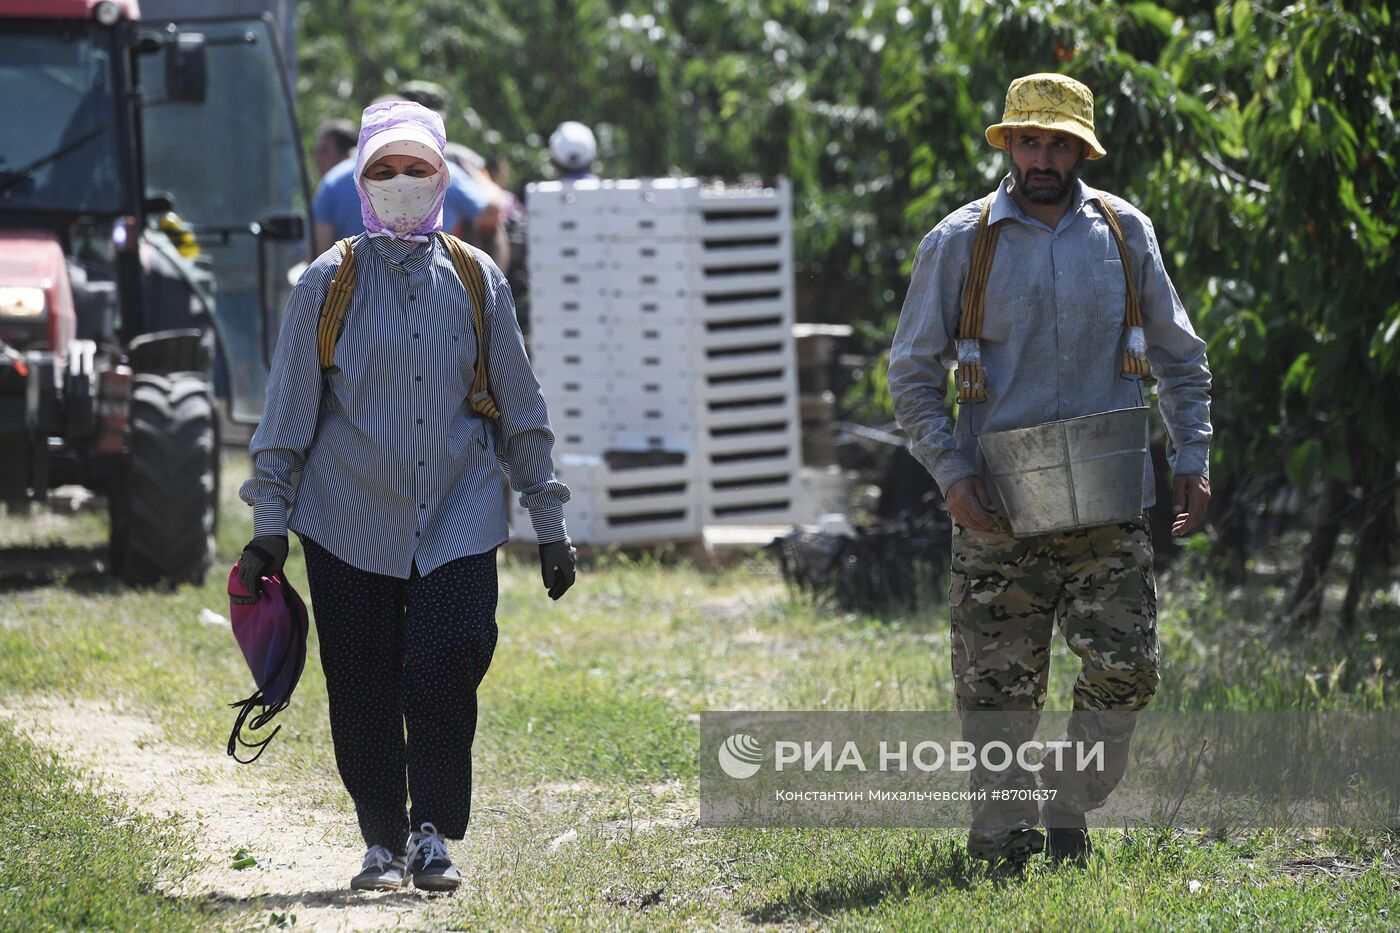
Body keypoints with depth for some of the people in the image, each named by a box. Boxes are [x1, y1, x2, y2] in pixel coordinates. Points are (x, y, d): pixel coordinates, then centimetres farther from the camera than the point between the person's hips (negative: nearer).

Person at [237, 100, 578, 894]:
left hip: (458, 517, 0)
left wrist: (551, 525, 11)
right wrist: (270, 523, 2)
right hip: (351, 522, 0)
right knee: (363, 692, 2)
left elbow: (520, 409, 12)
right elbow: (290, 411, 6)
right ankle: (383, 842, 17)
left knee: (448, 672, -14)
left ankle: (434, 835, -1)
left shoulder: (478, 282, 6)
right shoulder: (328, 283, 3)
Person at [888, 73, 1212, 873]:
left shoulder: (1126, 234, 8)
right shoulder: (959, 243, 3)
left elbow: (1181, 358, 17)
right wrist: (951, 471, -7)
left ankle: (1069, 814, 11)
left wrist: (1193, 460, 5)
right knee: (998, 683, -2)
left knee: (1125, 670, -7)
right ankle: (1003, 826, 14)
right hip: (1000, 508, -1)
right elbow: (913, 373, 6)